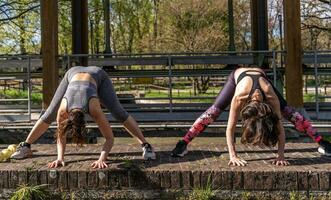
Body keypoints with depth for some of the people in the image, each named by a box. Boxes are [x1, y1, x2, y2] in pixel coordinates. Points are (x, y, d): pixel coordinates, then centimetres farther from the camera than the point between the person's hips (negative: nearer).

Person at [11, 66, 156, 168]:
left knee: (119, 113, -14)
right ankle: (25, 146, 21)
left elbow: (109, 138, -32)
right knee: (49, 115, 4)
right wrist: (60, 158, -27)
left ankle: (146, 146, -8)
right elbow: (60, 135, -16)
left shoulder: (94, 110, -41)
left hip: (97, 75, -2)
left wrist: (102, 159, -43)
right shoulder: (63, 111, -34)